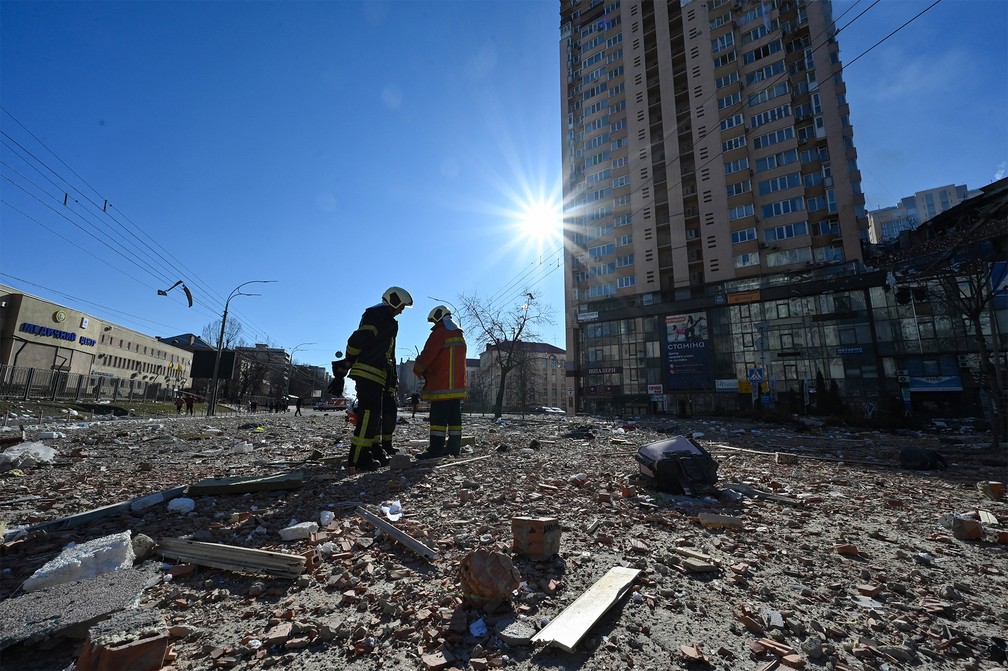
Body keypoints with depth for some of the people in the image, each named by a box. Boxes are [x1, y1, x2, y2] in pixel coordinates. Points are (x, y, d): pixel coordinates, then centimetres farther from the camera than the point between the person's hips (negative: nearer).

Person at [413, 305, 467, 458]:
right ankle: (454, 446, 15)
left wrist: (418, 369, 4)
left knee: (438, 417, -7)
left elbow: (427, 354, -13)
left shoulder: (439, 333, -9)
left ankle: (436, 448, -8)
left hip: (441, 385, -8)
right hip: (457, 385, 8)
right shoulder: (459, 335, 18)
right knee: (454, 416, 10)